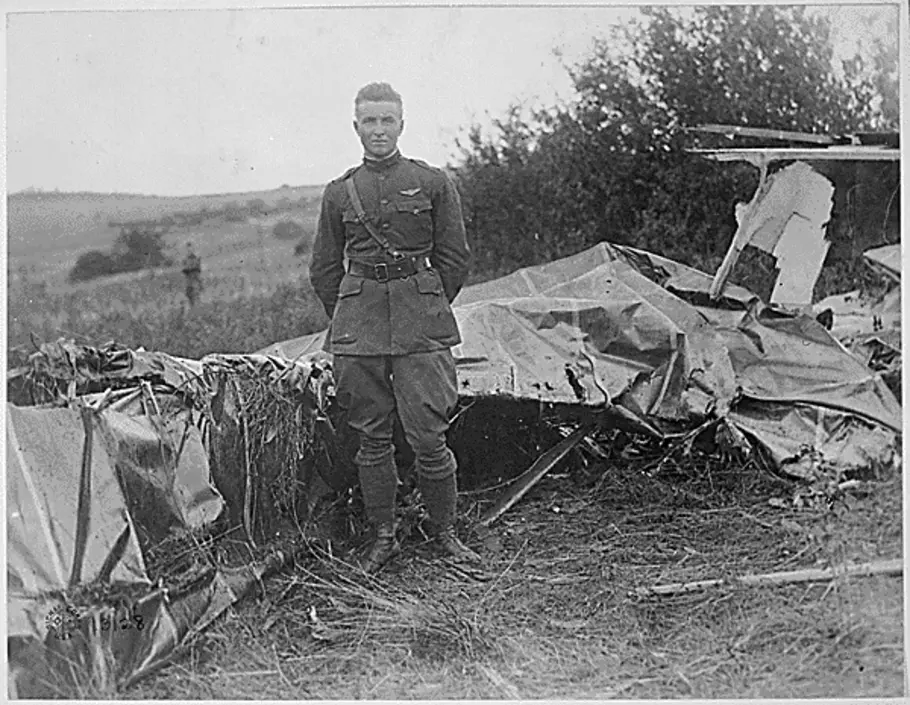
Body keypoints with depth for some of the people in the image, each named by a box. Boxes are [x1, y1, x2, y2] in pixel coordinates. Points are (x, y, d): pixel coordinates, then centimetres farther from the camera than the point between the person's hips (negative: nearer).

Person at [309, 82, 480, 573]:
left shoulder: (433, 183, 4)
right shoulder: (339, 193, 9)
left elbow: (455, 258, 7)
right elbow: (323, 269, 15)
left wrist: (428, 311, 6)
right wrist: (349, 320, 10)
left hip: (420, 328, -2)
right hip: (357, 328, 2)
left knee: (427, 435, -3)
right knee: (371, 436, 6)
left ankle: (444, 532, 15)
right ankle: (383, 536, 19)